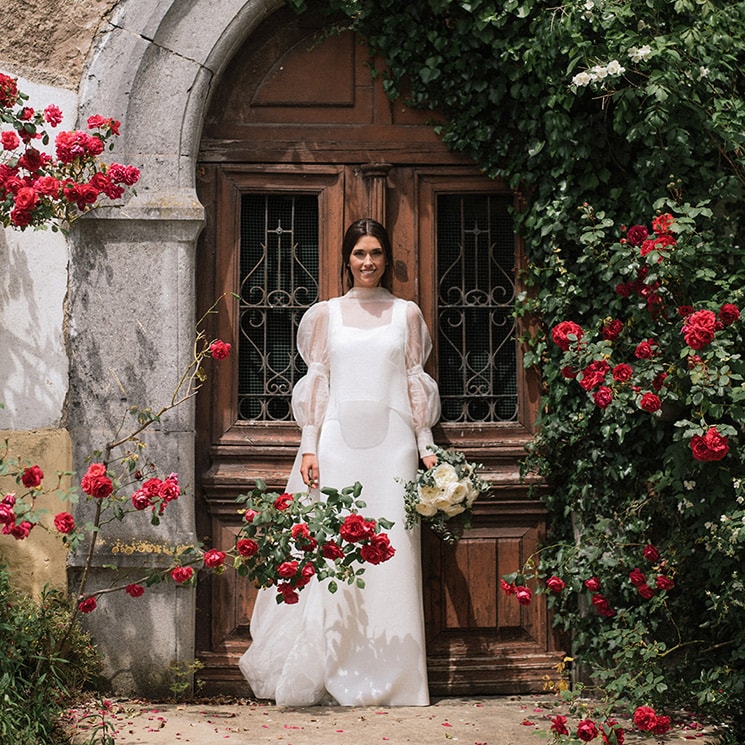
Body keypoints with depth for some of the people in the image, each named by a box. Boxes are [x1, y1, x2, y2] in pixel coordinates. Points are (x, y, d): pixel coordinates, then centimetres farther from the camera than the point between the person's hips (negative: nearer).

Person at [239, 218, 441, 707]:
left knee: (392, 552, -2)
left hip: (392, 442, 0)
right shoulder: (326, 314, 11)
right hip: (338, 441, 0)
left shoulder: (407, 313, 12)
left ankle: (390, 678, 4)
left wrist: (426, 446, 4)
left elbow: (417, 385, 11)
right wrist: (309, 448, -1)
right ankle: (328, 675, 2)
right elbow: (316, 384, 8)